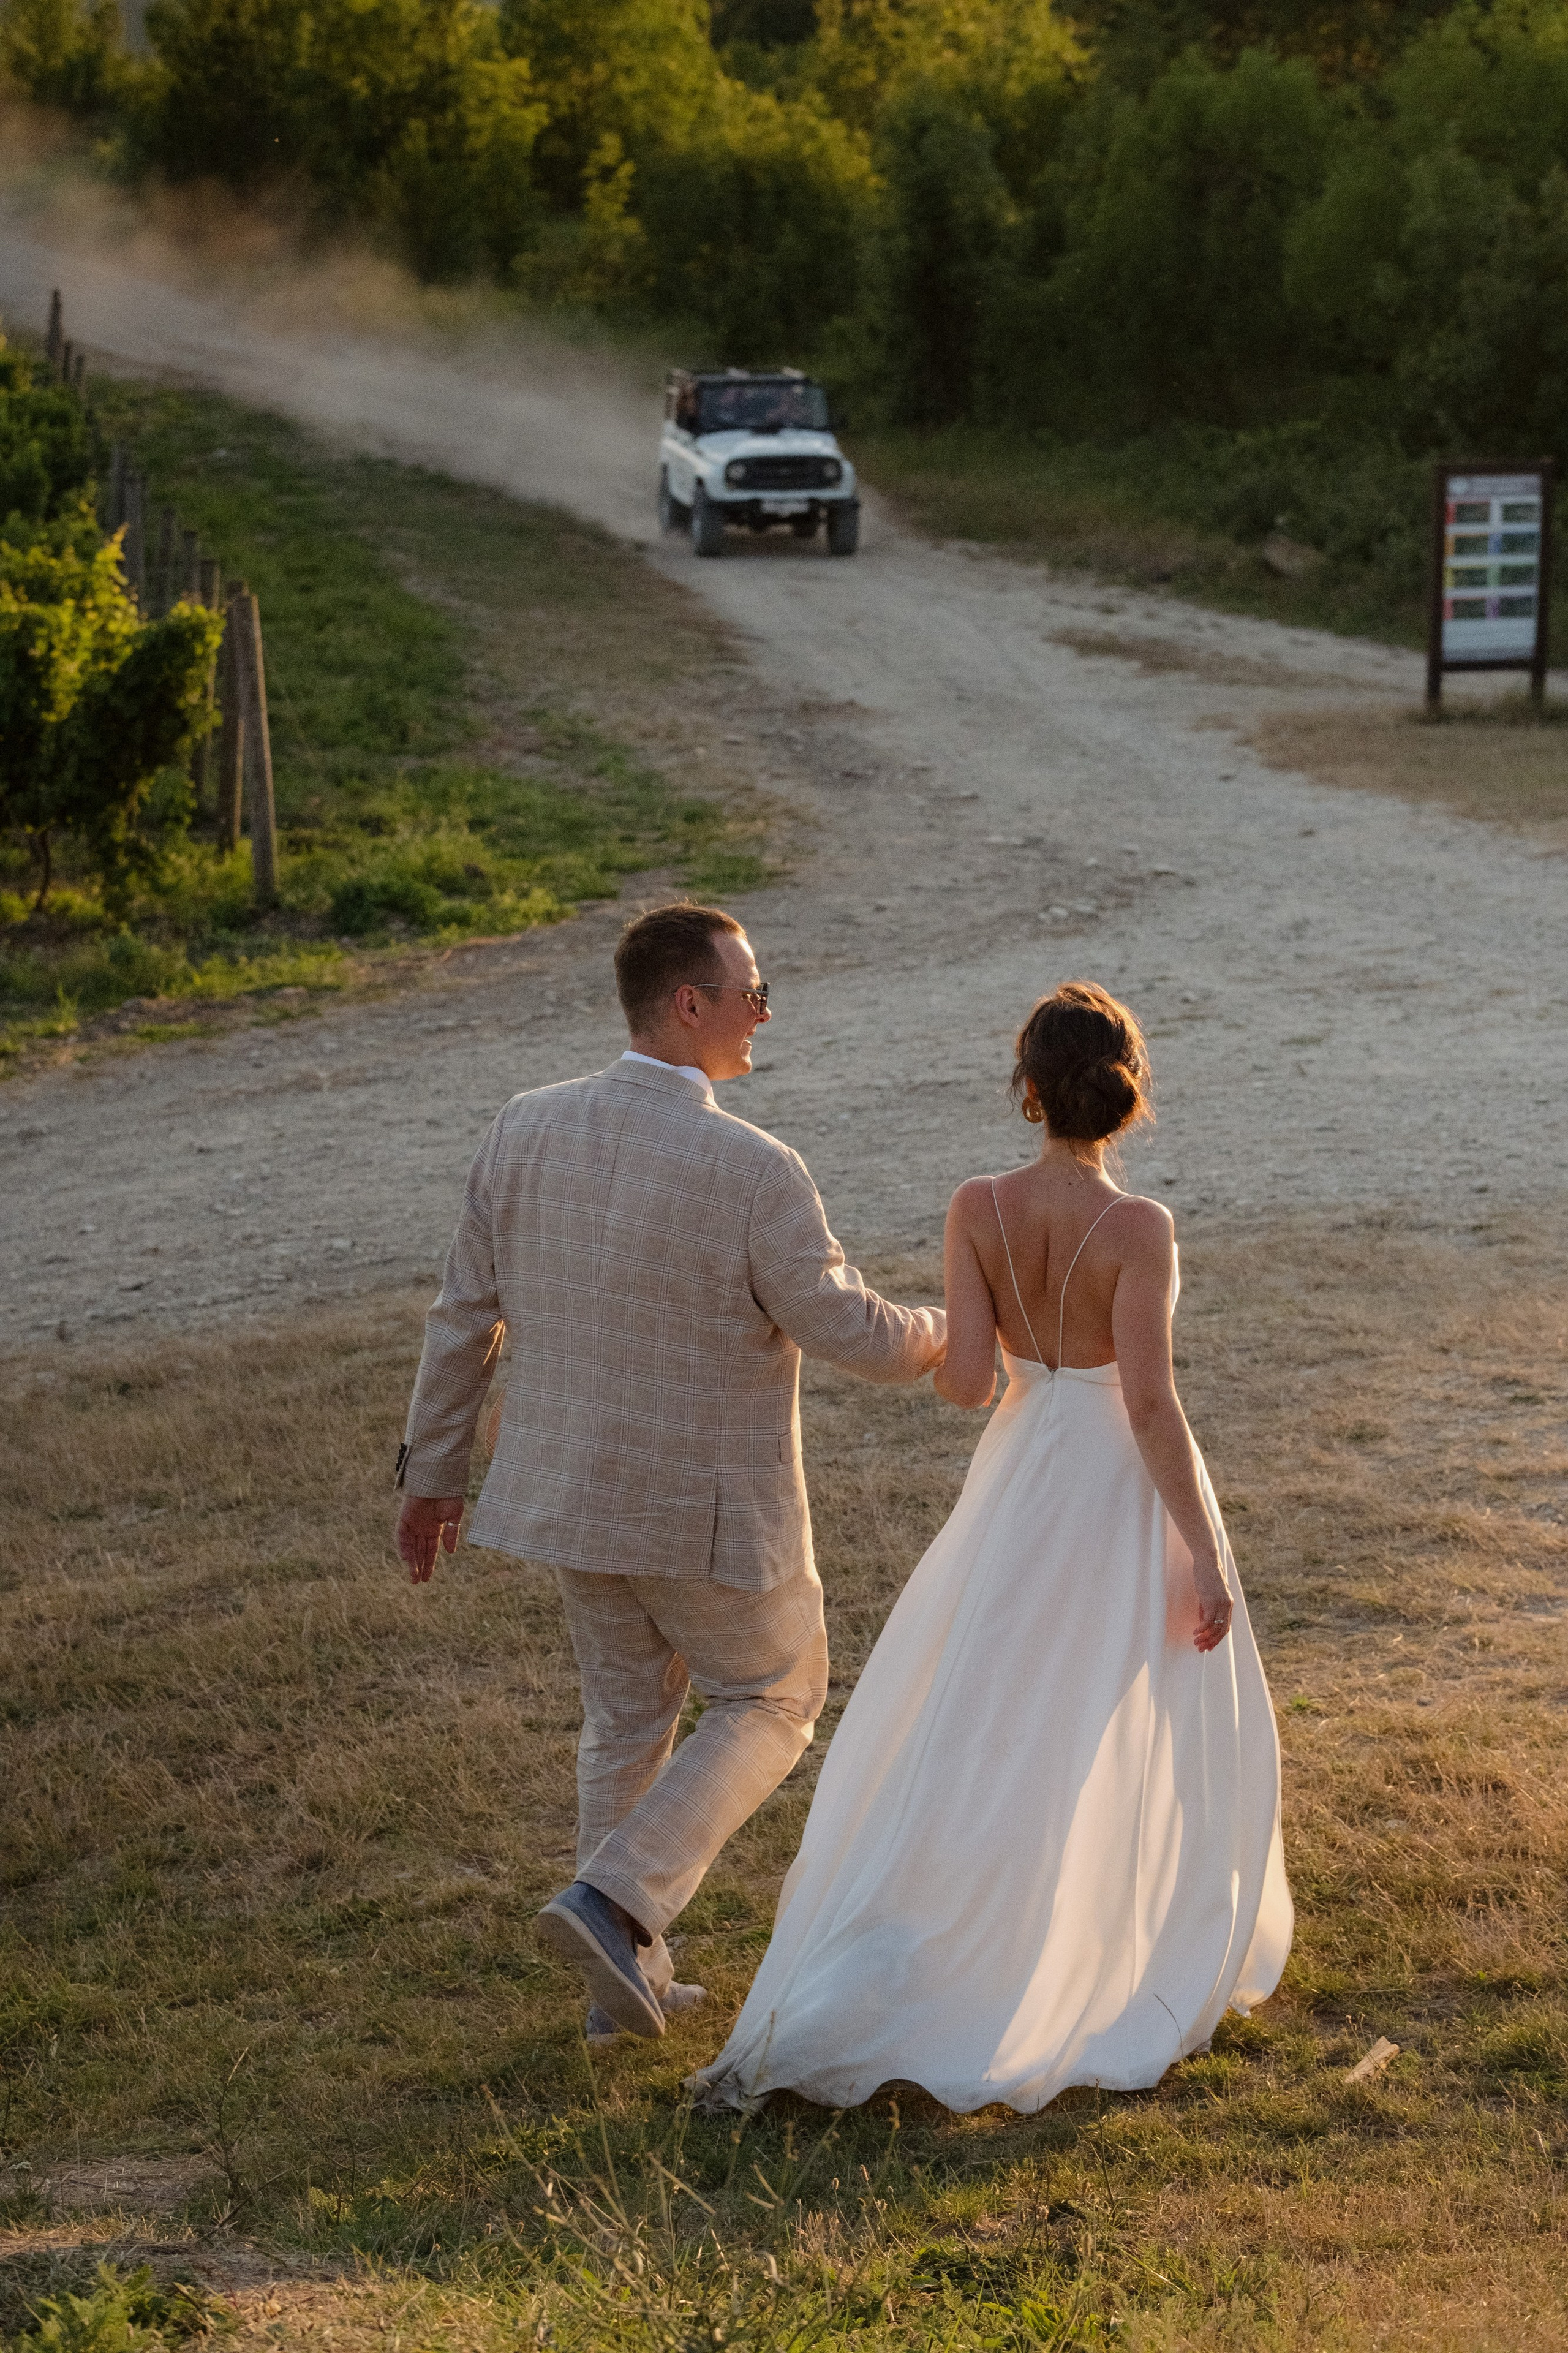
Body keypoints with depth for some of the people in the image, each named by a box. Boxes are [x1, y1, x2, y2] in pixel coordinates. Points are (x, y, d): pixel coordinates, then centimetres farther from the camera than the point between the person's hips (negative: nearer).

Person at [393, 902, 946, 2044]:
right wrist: (942, 1336, 7)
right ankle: (617, 1901, 1)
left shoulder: (526, 1129, -7)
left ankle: (627, 1978, 28)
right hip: (708, 1508, -5)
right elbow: (846, 1329, -15)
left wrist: (433, 1472, 9)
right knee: (772, 1701, 17)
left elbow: (463, 1318, -1)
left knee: (627, 1712, 22)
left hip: (572, 1481, 6)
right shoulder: (755, 1171, -24)